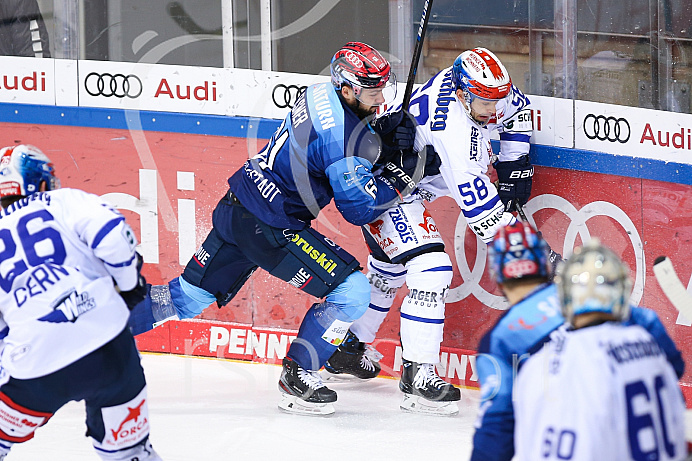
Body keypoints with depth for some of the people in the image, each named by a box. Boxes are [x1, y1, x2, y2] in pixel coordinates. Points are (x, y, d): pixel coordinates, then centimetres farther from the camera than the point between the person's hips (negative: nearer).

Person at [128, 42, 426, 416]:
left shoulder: (320, 95, 6)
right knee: (352, 290, -7)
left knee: (189, 296, 21)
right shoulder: (346, 134, -20)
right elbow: (359, 209, -15)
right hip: (268, 226, -9)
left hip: (237, 204, 9)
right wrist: (401, 174, -10)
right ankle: (298, 377, 2)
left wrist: (388, 135, 9)